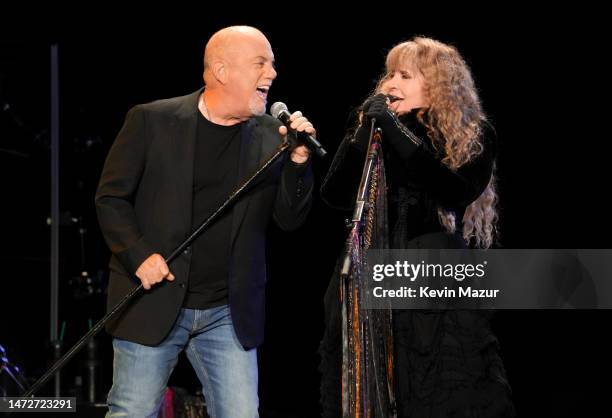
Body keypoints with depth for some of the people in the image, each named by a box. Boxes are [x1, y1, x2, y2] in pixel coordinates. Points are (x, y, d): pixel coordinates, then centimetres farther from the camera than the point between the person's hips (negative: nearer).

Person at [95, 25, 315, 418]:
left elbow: (290, 219, 3)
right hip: (153, 304, -2)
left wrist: (298, 161, -12)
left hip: (229, 314, 3)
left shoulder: (272, 136, 4)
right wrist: (138, 255, -14)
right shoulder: (152, 121, -4)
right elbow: (111, 198, 1)